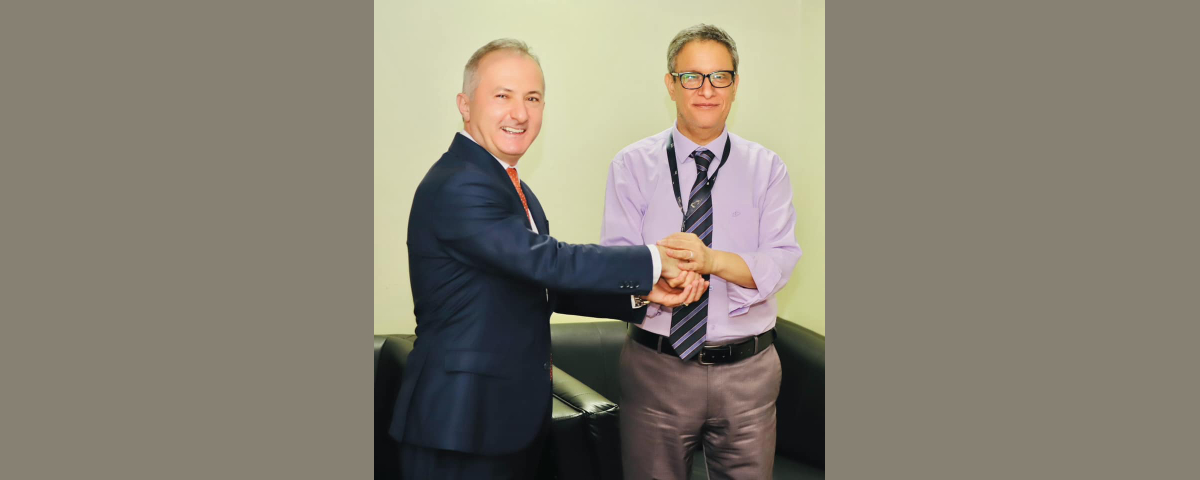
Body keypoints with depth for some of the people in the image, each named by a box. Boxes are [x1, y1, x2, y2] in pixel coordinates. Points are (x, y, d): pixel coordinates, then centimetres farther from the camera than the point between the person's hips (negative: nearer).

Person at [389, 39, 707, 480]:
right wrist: (654, 261, -17)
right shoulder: (457, 187, -20)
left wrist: (641, 292, -2)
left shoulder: (509, 187, 12)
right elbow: (550, 262, -26)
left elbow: (547, 286, 9)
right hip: (461, 423, -9)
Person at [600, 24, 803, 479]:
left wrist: (713, 260, -29)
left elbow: (780, 261, -9)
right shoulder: (632, 165, 1)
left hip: (747, 372, 1)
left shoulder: (766, 168, 3)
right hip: (656, 368, -1)